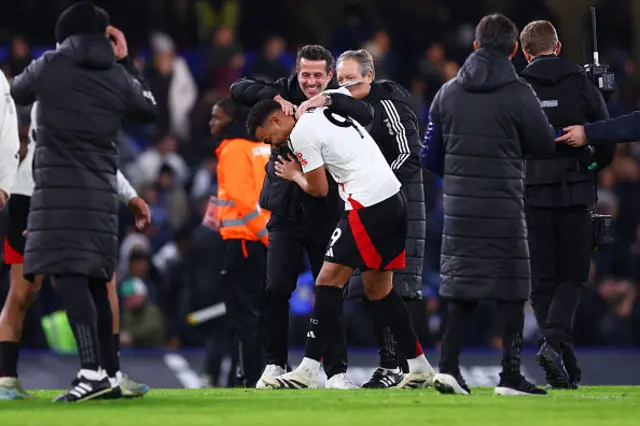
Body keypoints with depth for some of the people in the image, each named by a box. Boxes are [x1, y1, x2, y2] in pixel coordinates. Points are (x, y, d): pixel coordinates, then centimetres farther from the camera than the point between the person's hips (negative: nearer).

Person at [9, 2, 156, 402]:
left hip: (60, 186, -5)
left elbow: (17, 92, 19)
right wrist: (126, 62, 27)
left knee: (69, 276, -13)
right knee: (95, 281, 14)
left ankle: (92, 372, -26)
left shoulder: (50, 65, -1)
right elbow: (149, 110, 26)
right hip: (101, 190, 5)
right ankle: (108, 371, 15)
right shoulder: (118, 76, 8)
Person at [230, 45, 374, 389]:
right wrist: (275, 98, -19)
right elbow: (239, 89, -5)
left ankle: (337, 370, 6)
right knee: (276, 290, 0)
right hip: (286, 212, 1)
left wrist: (329, 101, -32)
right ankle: (274, 364, 12)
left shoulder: (339, 100, -2)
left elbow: (366, 114, -21)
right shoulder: (286, 92, 1)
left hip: (326, 214, -1)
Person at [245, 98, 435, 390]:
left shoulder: (301, 134, -6)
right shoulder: (327, 112, 18)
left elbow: (319, 189, -1)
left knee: (328, 280, -6)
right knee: (378, 289, 17)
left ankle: (308, 371, -9)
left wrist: (295, 175, 19)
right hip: (394, 200, 9)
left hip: (368, 206, -9)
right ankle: (420, 368, 21)